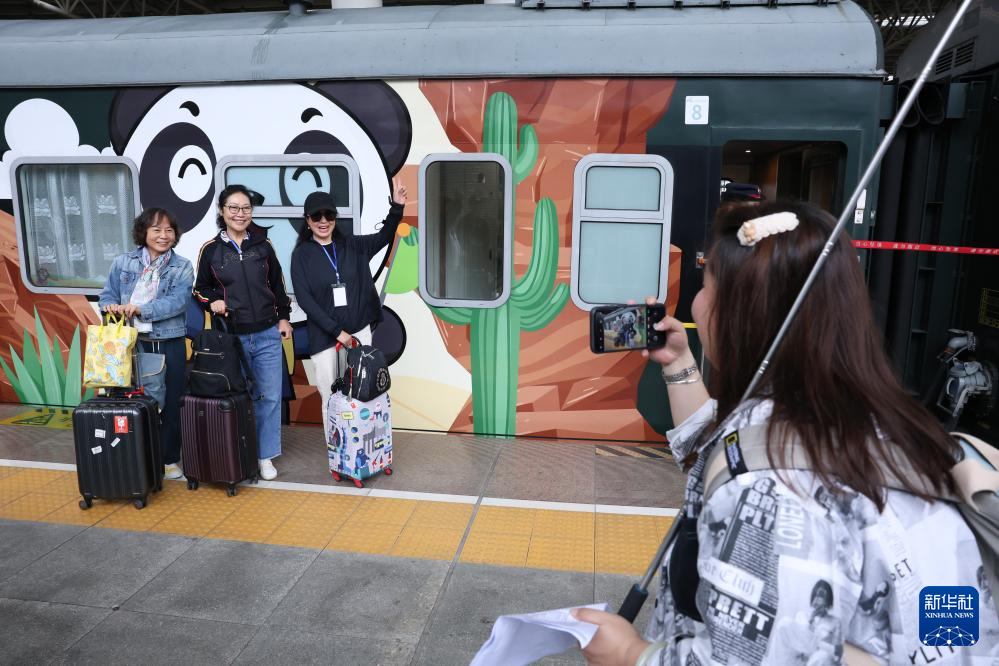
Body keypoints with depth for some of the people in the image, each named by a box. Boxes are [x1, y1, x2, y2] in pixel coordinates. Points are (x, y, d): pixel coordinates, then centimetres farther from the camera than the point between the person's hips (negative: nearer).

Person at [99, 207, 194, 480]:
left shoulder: (182, 268, 0)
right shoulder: (122, 263, 7)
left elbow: (177, 302, -14)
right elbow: (107, 295, 8)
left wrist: (140, 309, -26)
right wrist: (112, 306, -17)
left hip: (169, 345, -1)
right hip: (132, 343, 1)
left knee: (170, 403, 6)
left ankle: (169, 459, 21)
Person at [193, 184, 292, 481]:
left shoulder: (263, 245, 4)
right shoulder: (211, 249, 0)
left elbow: (277, 283, 12)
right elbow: (200, 289, 9)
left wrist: (284, 317, 10)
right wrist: (212, 302, -11)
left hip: (267, 335, 1)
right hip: (231, 337, -1)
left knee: (270, 397, 5)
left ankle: (265, 455, 19)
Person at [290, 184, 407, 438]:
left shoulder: (351, 245, 7)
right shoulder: (301, 254, -2)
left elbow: (384, 236, 4)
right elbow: (304, 299, -7)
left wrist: (397, 207, -15)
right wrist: (337, 330, -13)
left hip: (359, 330, 2)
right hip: (325, 335, -2)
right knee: (330, 396, 3)